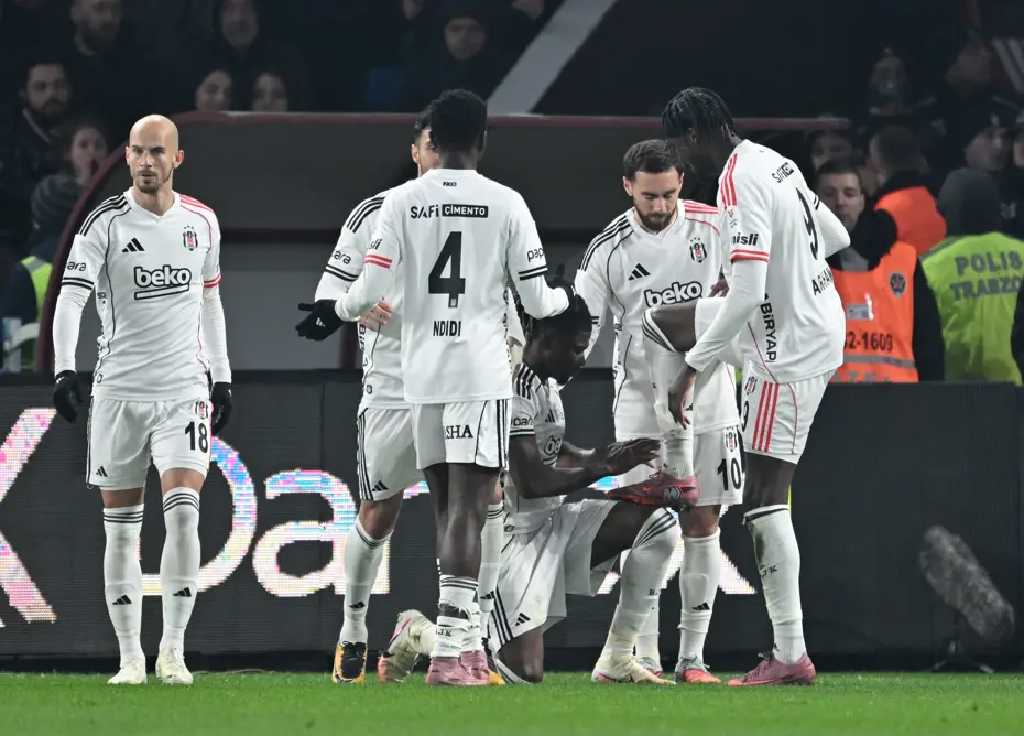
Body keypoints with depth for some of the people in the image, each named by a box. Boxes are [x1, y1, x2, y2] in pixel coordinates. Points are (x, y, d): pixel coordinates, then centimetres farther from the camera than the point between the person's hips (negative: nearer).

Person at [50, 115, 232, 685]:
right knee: (121, 526, 2)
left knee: (183, 509, -14)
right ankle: (131, 657, 10)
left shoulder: (202, 222, 7)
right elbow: (71, 296, -14)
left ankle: (173, 650, -9)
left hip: (185, 389, 1)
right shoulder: (106, 223, -5)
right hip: (119, 390, -1)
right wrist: (64, 368, -28)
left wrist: (222, 378, 18)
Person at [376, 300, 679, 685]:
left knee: (659, 523, -4)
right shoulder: (513, 389, -22)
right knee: (525, 674, -14)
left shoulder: (545, 385, 10)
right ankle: (420, 633, 11)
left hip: (553, 521, 10)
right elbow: (531, 483, -26)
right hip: (517, 534, -10)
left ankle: (617, 661, 2)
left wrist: (600, 455, 8)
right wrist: (604, 468, -17)